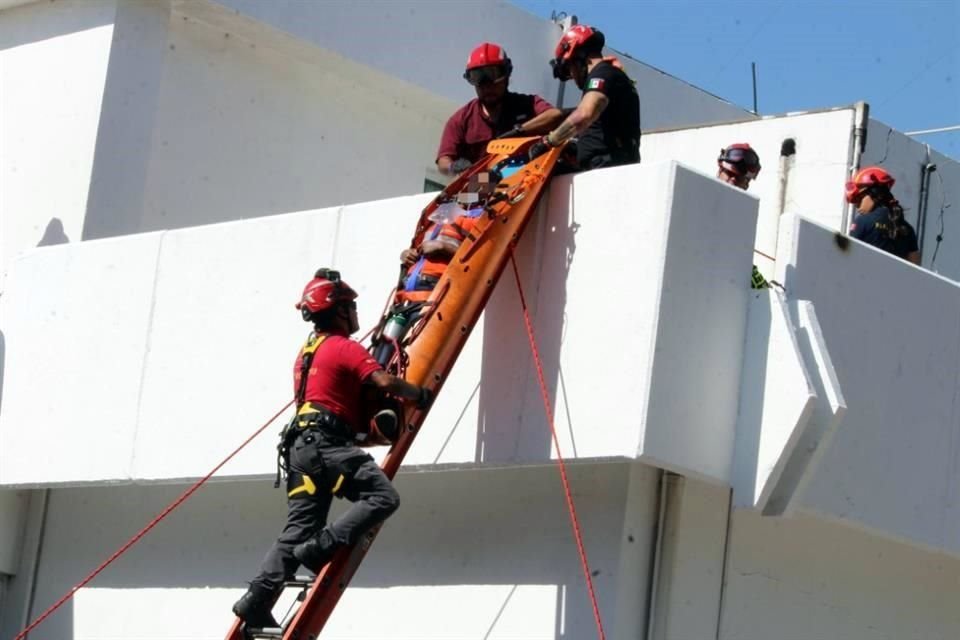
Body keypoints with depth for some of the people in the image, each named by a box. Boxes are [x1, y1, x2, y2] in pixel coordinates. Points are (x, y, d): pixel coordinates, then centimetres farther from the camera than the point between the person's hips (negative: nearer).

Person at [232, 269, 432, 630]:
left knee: (298, 531, 5)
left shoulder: (307, 351, 26)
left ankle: (257, 599, -5)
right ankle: (323, 546, -26)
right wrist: (419, 395, 5)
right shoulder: (344, 347, -1)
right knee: (383, 496, -16)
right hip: (326, 443, -9)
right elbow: (385, 383, -11)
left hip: (302, 445, 9)